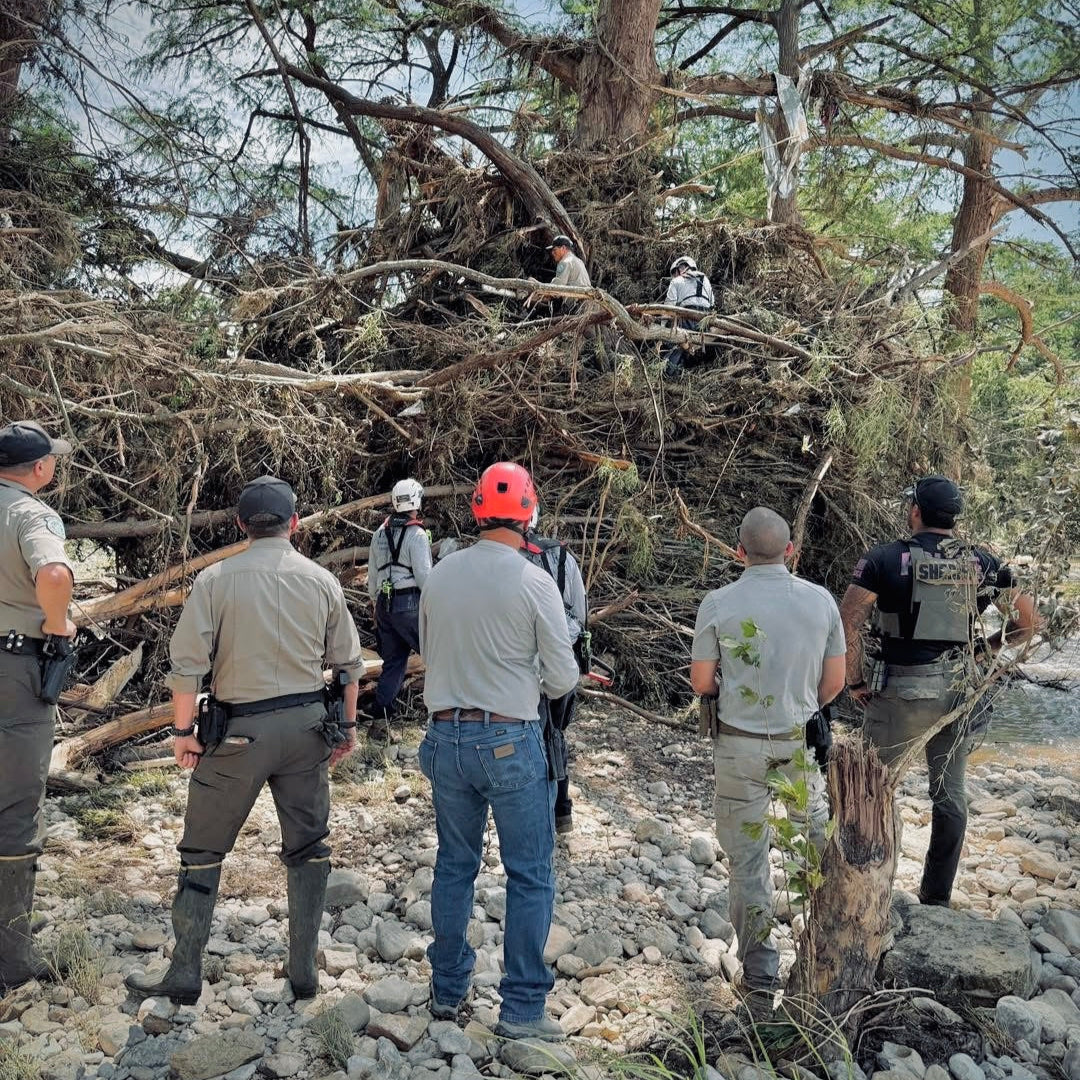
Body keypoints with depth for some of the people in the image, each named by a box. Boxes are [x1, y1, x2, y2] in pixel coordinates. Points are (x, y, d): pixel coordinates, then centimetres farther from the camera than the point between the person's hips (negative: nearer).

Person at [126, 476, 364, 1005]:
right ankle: (304, 971, 21)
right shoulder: (321, 581, 1)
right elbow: (348, 665, 5)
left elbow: (187, 664, -11)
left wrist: (183, 729, 0)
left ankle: (185, 974, 19)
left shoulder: (216, 579, -8)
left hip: (239, 732, -2)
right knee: (307, 848, 14)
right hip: (306, 726, 3)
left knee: (203, 851, 12)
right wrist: (347, 724, 17)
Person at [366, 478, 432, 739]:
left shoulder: (380, 533, 12)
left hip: (385, 605, 7)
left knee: (392, 663, 11)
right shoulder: (416, 534, -10)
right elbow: (424, 575, -13)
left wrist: (375, 603, 28)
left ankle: (380, 721, 8)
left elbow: (372, 574, 18)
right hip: (410, 604, -7)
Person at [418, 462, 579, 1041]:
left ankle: (447, 991, 30)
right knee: (530, 875, 8)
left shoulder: (439, 575, 0)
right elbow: (563, 678, -7)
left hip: (447, 737, 5)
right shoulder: (534, 582, -12)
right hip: (512, 742, -5)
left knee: (454, 864, 18)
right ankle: (521, 1008, 14)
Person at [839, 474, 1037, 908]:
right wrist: (988, 645, 16)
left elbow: (848, 620, -15)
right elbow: (1027, 619, 6)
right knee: (950, 794, 14)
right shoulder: (981, 563, 3)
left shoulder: (886, 559, -8)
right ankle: (937, 897, 24)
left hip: (899, 694, -4)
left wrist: (855, 681, -6)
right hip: (955, 694, 4)